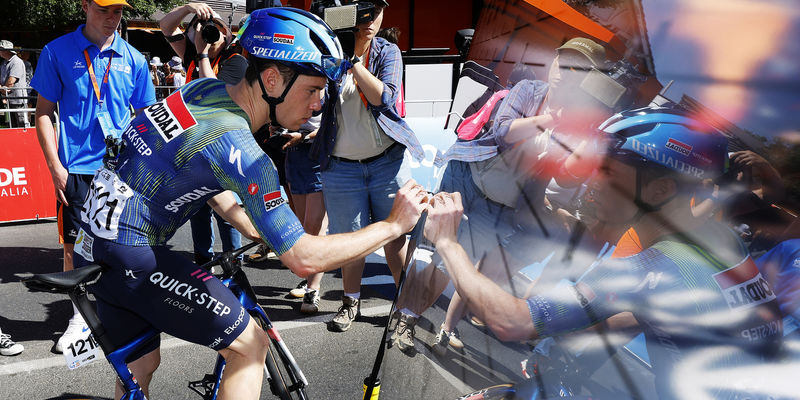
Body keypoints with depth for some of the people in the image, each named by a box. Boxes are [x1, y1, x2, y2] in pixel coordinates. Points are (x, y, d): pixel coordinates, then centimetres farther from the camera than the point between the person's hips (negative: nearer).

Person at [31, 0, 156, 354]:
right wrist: (55, 166, -6)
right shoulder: (57, 52, 1)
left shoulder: (133, 59, 6)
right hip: (77, 168, -1)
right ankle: (80, 317, 22)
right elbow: (44, 112, 2)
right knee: (75, 245, 3)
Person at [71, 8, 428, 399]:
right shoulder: (237, 147, -25)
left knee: (140, 366, 23)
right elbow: (304, 258, -23)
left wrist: (258, 232, 13)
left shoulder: (204, 89, 1)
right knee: (250, 345, -1)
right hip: (130, 254, -9)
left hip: (93, 240, 9)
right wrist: (393, 225, -15)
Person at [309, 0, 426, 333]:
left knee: (395, 236, 5)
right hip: (341, 165, 0)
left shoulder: (388, 52, -1)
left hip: (387, 160, 0)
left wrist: (354, 60, -24)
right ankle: (351, 302, 29)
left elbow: (384, 99, -17)